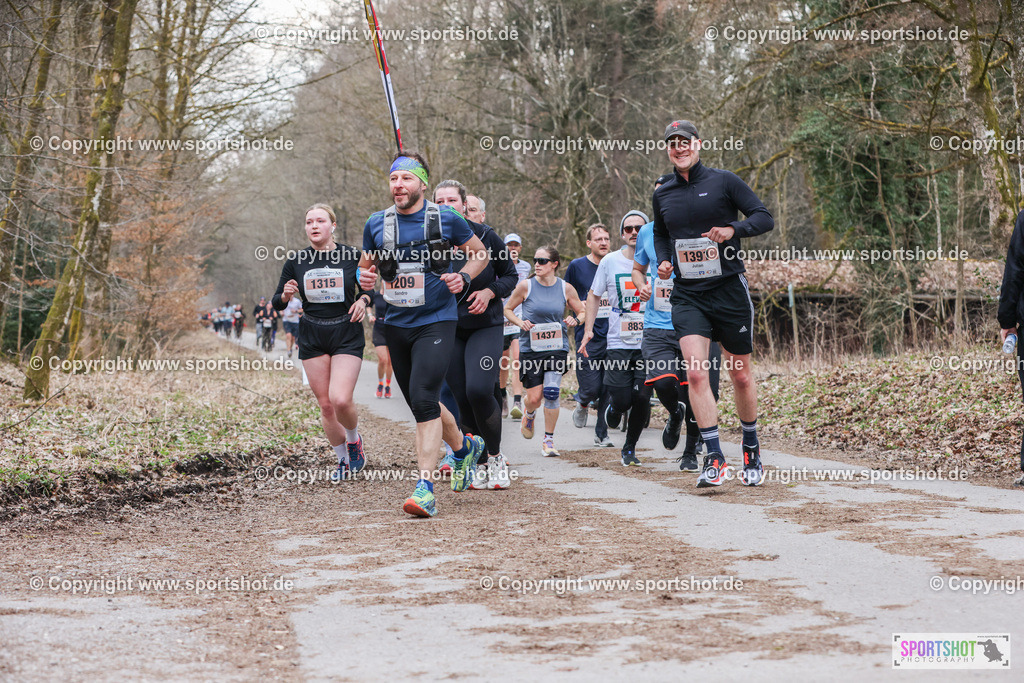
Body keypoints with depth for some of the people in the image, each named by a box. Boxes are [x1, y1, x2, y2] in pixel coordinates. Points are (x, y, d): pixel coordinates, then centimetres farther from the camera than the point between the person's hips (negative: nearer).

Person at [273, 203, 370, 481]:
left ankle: (354, 439, 14)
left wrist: (364, 299, -11)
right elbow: (277, 304, 6)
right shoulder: (296, 262, 0)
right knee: (325, 405, 3)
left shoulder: (352, 256, -3)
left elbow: (369, 289, 11)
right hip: (312, 339, 2)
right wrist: (286, 295, -16)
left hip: (347, 335, -2)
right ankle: (343, 460, 22)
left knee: (340, 399, -18)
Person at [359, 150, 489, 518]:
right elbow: (366, 264, 17)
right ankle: (464, 447, 41)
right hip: (396, 324, 5)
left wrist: (464, 277, -8)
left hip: (436, 322, -5)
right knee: (420, 403, 14)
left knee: (423, 399, -19)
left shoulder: (446, 219, -4)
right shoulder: (376, 224, 3)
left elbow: (480, 253, 10)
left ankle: (425, 487, -19)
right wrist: (365, 278, -6)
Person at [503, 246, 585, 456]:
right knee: (534, 397, -1)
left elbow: (582, 311, 13)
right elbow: (507, 309, 9)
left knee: (551, 392, -14)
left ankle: (548, 440, 0)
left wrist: (575, 320, -9)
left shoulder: (566, 288, 0)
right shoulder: (526, 286, -3)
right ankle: (529, 415, 38)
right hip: (530, 348, 0)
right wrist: (520, 323, -9)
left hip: (557, 347, 0)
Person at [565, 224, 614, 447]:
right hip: (588, 337, -2)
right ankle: (582, 404, 27)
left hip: (613, 335, 3)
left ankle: (602, 433, 13)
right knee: (592, 388, -8)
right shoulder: (577, 266, 0)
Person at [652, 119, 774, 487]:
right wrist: (663, 260, 6)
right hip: (687, 295, 2)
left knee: (741, 375, 7)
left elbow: (764, 217, -2)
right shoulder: (662, 195, 10)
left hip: (729, 289, -2)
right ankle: (714, 459, -15)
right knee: (695, 373, -15)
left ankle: (751, 449, 27)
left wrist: (733, 230, -20)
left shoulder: (724, 181, -2)